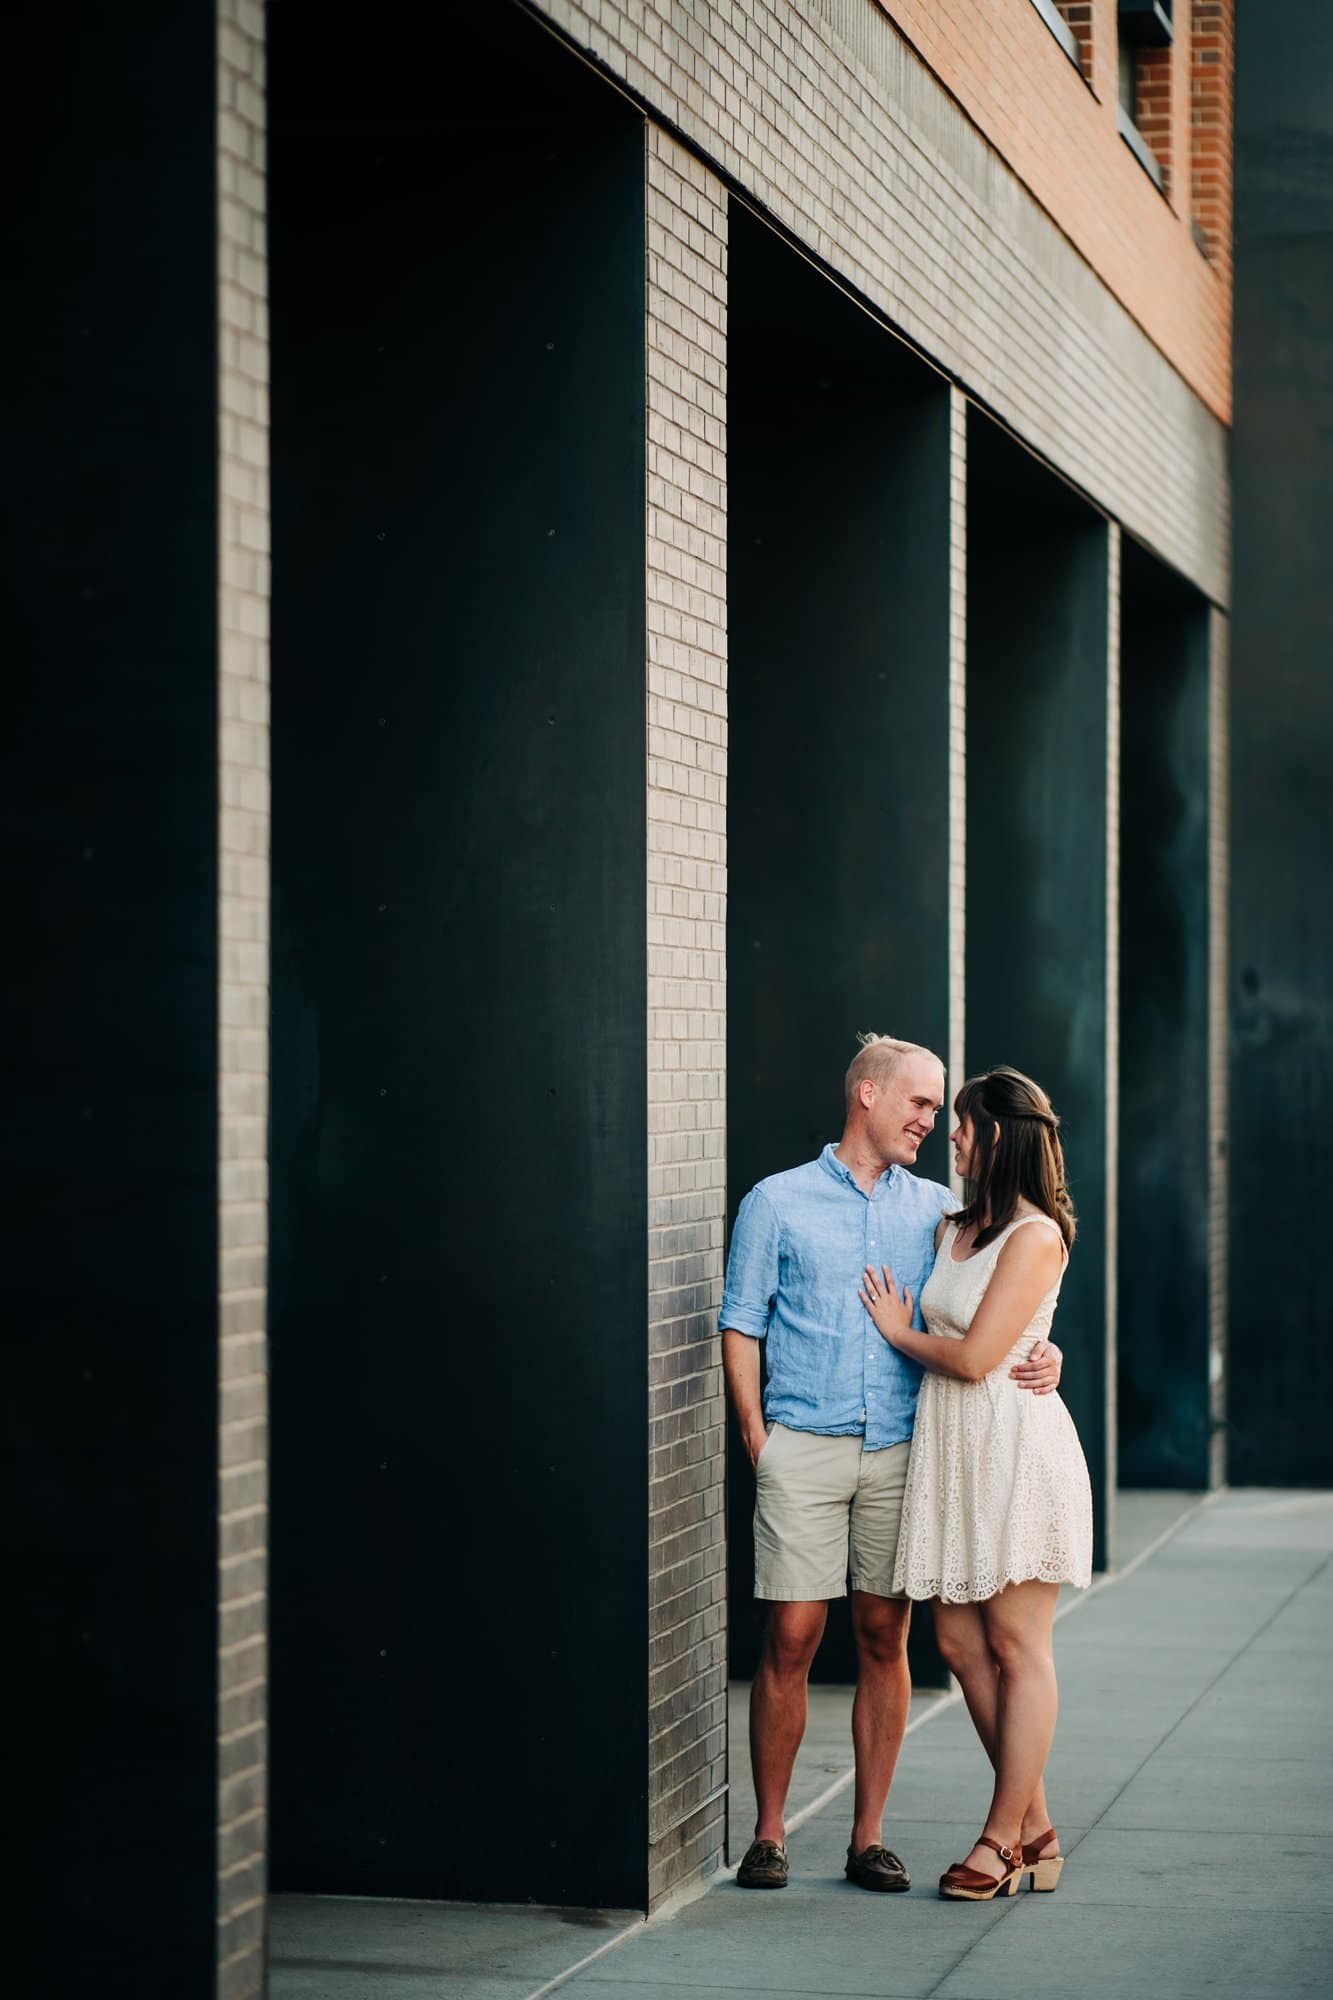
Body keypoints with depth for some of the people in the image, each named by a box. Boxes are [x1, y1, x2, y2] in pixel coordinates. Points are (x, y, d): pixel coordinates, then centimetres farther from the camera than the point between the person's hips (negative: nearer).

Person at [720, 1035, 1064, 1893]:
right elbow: (742, 1324, 5)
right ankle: (770, 1832, 5)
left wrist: (1045, 1355, -6)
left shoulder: (936, 1211, 13)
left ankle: (870, 1836, 10)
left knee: (886, 1638, 3)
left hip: (900, 1449, 3)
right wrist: (758, 1437, -3)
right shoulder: (778, 1203, 6)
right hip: (804, 1446, -3)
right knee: (792, 1639, -5)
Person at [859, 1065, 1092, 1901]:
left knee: (1017, 1645, -1)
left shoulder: (1035, 1236, -11)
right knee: (962, 1642, 7)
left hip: (1016, 1449, -8)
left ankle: (1004, 1840, 4)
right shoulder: (953, 1229, 13)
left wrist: (902, 1333, 0)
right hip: (951, 1451, 8)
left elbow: (973, 1355, -15)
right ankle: (1036, 1830, 16)